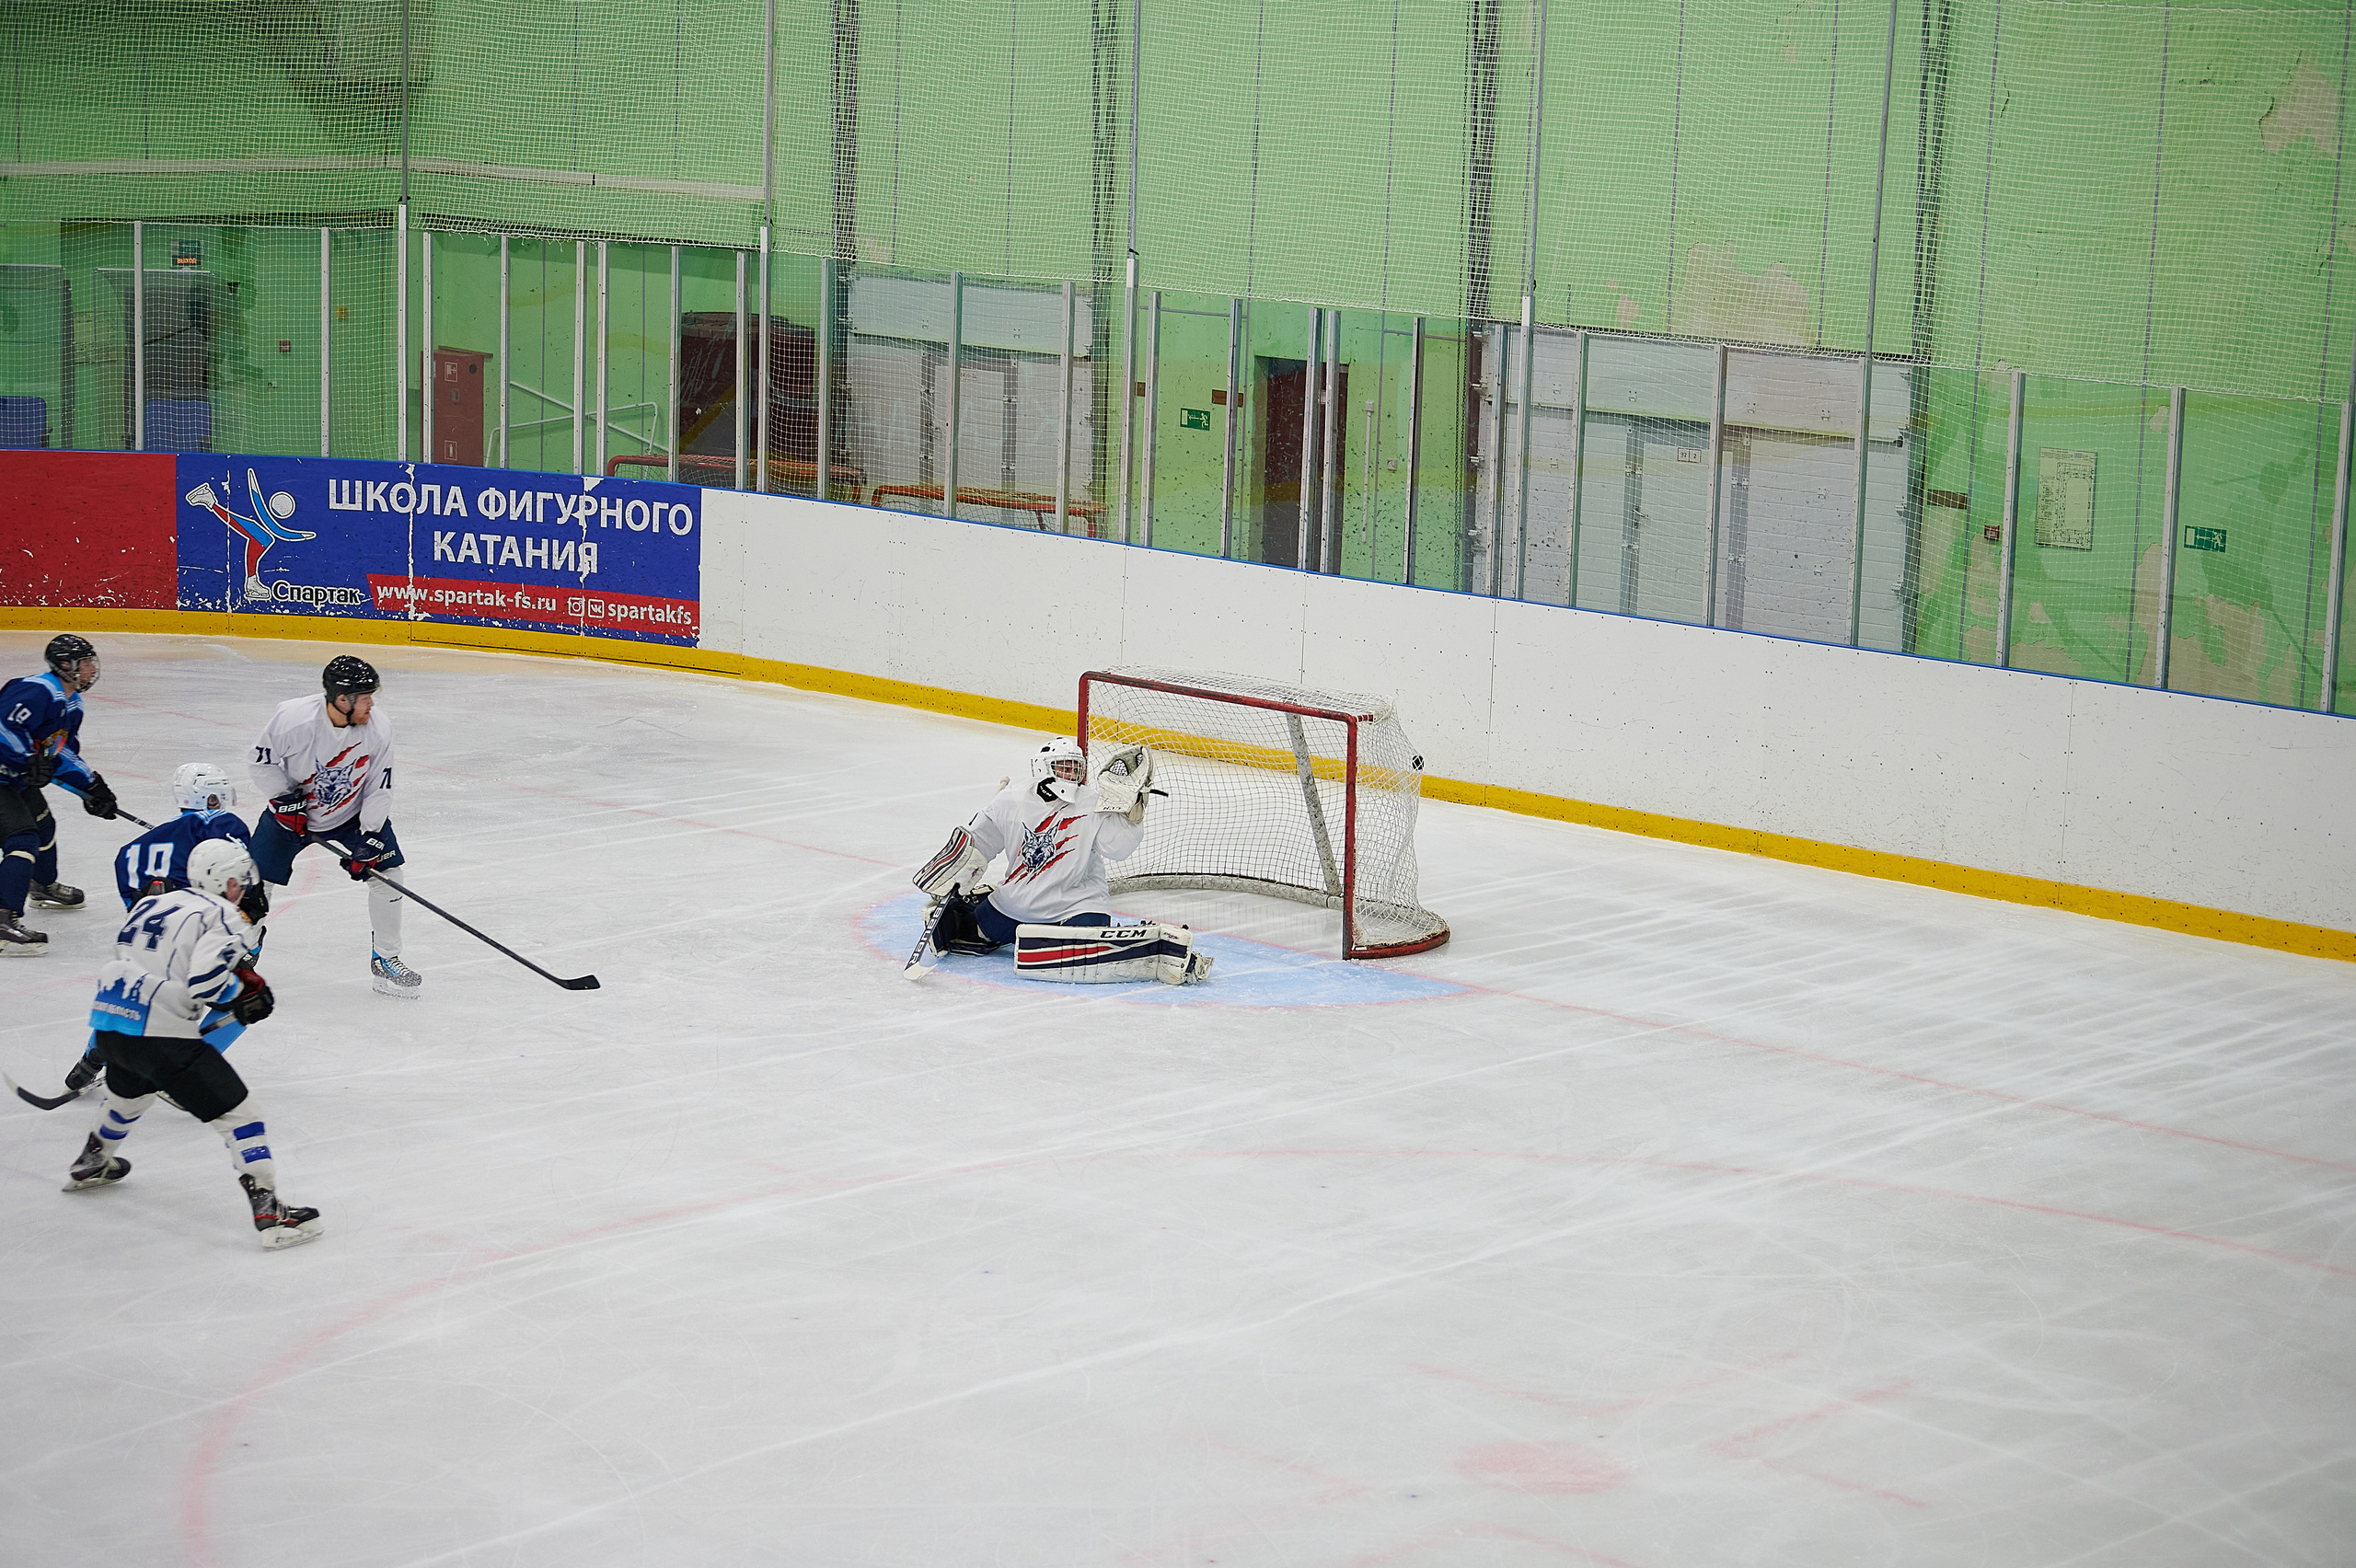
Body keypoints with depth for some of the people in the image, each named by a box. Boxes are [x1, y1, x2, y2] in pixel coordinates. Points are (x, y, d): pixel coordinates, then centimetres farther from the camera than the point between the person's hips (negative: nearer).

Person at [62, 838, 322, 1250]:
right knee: (236, 1112, -4)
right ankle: (268, 1212, -12)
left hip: (108, 1019, 8)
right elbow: (204, 980, -19)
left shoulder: (152, 905, 18)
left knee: (131, 1089, 40)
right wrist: (244, 990, -1)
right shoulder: (221, 916, -4)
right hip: (159, 1033, -8)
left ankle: (90, 1164, 59)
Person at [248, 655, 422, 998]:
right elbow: (263, 760, -12)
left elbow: (379, 787, -12)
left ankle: (385, 961, 7)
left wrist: (369, 840, -18)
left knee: (386, 873, -9)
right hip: (292, 811, -2)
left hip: (353, 812, 2)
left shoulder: (378, 728, -22)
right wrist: (284, 800, -19)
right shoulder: (293, 718, -30)